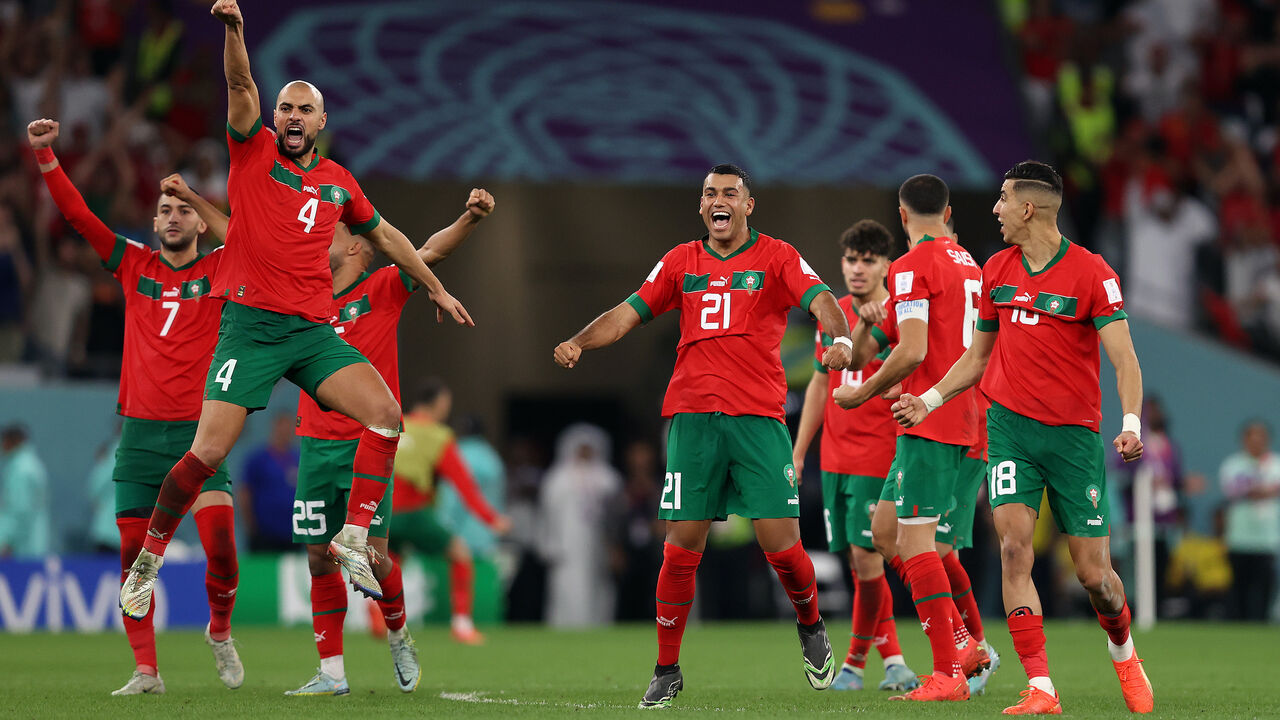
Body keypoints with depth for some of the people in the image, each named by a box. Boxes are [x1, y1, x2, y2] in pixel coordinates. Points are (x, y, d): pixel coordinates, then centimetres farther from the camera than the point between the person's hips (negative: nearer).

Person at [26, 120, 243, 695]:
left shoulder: (220, 271, 6)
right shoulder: (133, 266, 11)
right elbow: (78, 215, 8)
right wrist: (45, 156, -1)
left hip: (199, 430, -2)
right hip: (139, 431, 2)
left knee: (220, 540, -17)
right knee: (133, 553, -2)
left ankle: (220, 631, 11)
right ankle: (145, 670, 5)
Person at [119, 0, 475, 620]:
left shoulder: (338, 181, 16)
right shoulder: (253, 151, 5)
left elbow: (384, 235, 30)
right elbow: (241, 87, -12)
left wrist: (435, 288, 34)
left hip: (314, 331, 4)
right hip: (250, 325, -4)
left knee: (386, 413, -15)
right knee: (209, 452, -12)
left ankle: (353, 537, -8)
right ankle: (149, 557, 5)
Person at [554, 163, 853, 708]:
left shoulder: (776, 258, 6)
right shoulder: (681, 262, 15)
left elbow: (821, 301, -7)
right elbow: (627, 314, 16)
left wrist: (840, 338, -29)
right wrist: (577, 342, -1)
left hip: (758, 417, -2)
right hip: (691, 415, 2)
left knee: (781, 543, -7)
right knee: (681, 548, -2)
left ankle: (810, 625, 23)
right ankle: (667, 671, 7)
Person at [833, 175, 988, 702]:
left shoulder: (912, 267, -9)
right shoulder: (969, 265, 18)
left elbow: (912, 351, -18)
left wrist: (862, 394, -7)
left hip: (928, 421, -9)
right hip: (966, 421, 9)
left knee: (915, 541, -8)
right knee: (885, 530, 14)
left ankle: (948, 673, -12)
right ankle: (963, 644, 9)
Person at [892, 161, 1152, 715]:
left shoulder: (1091, 273, -8)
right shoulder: (997, 270, 9)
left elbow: (1124, 360, -14)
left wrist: (1132, 425, -28)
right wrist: (929, 400, 12)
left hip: (1074, 434, -3)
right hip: (1009, 423, 3)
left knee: (1094, 574, 1)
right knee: (1015, 547, -16)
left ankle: (1123, 654, 33)